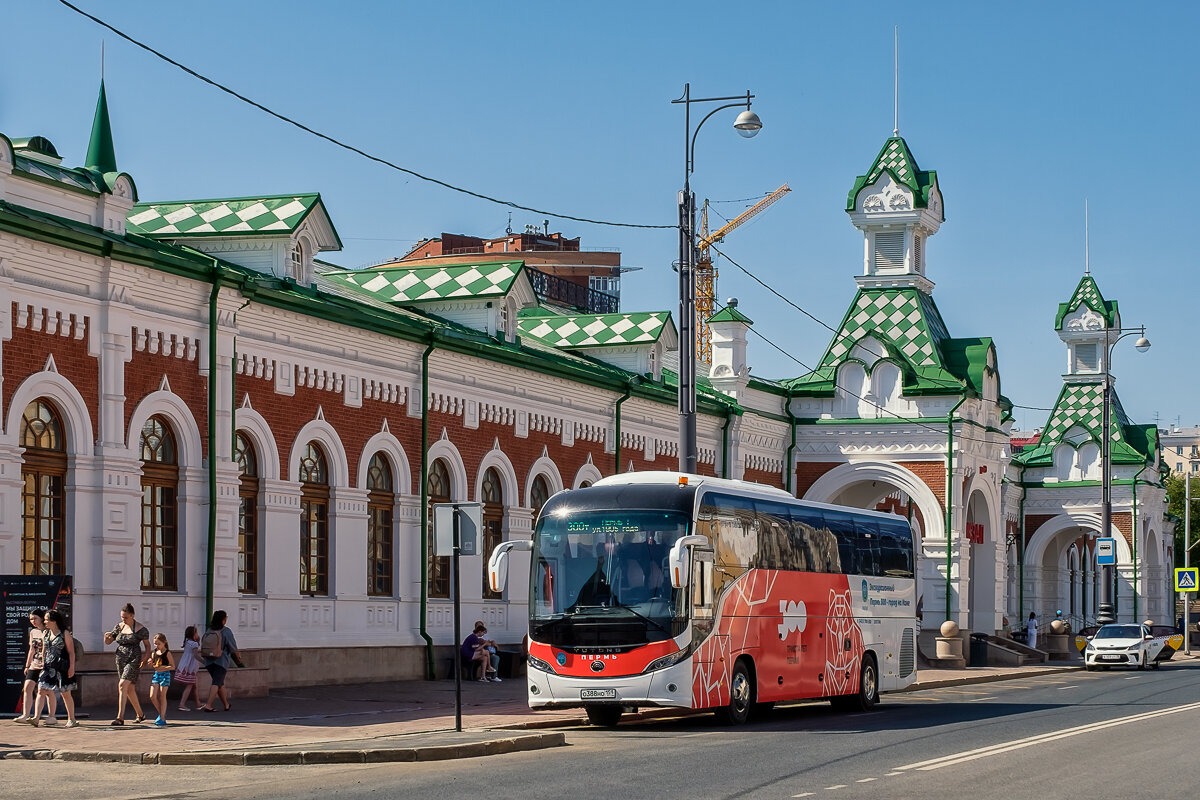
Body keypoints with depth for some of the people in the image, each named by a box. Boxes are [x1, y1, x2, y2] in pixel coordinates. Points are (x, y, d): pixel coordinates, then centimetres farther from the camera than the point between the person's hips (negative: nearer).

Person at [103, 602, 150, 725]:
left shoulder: (140, 629, -6)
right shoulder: (119, 626, 9)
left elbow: (147, 645, 3)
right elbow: (108, 642, 14)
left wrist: (146, 657, -12)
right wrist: (107, 636, -9)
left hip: (133, 660, -7)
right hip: (121, 660, 7)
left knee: (122, 685, -20)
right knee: (130, 689, 13)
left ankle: (120, 717, -24)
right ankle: (140, 714, 29)